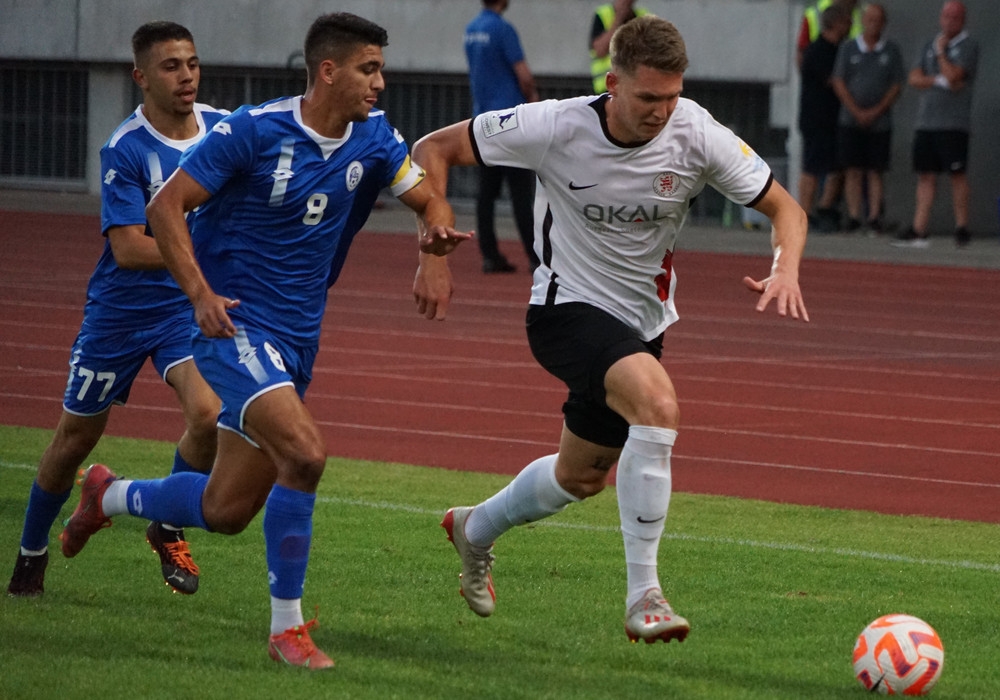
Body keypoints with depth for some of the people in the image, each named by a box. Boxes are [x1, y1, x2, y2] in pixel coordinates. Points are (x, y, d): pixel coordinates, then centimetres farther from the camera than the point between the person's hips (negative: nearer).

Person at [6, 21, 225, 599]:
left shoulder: (222, 128, -5)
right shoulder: (124, 150, -20)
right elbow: (129, 249, -26)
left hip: (191, 306, 3)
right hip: (121, 309, -3)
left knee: (209, 413, -22)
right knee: (77, 435, 10)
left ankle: (169, 530, 4)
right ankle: (32, 552, 33)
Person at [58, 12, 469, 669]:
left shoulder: (372, 137, 2)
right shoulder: (254, 130, -15)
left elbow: (431, 201, 8)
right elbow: (166, 205, -11)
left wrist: (436, 243, -17)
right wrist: (200, 293, -22)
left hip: (297, 338, 7)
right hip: (235, 321, -7)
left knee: (226, 511, 10)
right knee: (304, 452, -27)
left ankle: (110, 495, 39)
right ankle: (287, 626, -14)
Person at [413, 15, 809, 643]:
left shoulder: (696, 134, -14)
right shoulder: (556, 128, -20)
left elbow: (784, 208, -5)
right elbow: (435, 149, -10)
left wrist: (786, 272, -26)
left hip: (642, 321, 5)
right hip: (568, 309, -5)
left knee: (583, 477, 19)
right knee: (658, 402, -33)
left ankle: (476, 529, 51)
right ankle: (643, 595, -28)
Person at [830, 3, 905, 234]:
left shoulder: (891, 50, 6)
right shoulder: (848, 49, 6)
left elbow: (897, 86, 3)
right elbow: (839, 84, 2)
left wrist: (876, 111, -9)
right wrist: (857, 112, -8)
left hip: (880, 122, 0)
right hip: (851, 121, 0)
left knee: (875, 171, -1)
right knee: (853, 171, -3)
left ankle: (874, 215, -3)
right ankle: (853, 215, -3)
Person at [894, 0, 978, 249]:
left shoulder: (968, 46, 0)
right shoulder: (930, 45, 18)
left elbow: (953, 76, -14)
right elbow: (914, 79, 8)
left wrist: (941, 52, 0)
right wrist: (941, 81, -8)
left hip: (954, 123, -6)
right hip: (926, 122, 6)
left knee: (957, 173, -8)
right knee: (925, 175, 4)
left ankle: (962, 227, -2)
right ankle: (918, 230, 3)